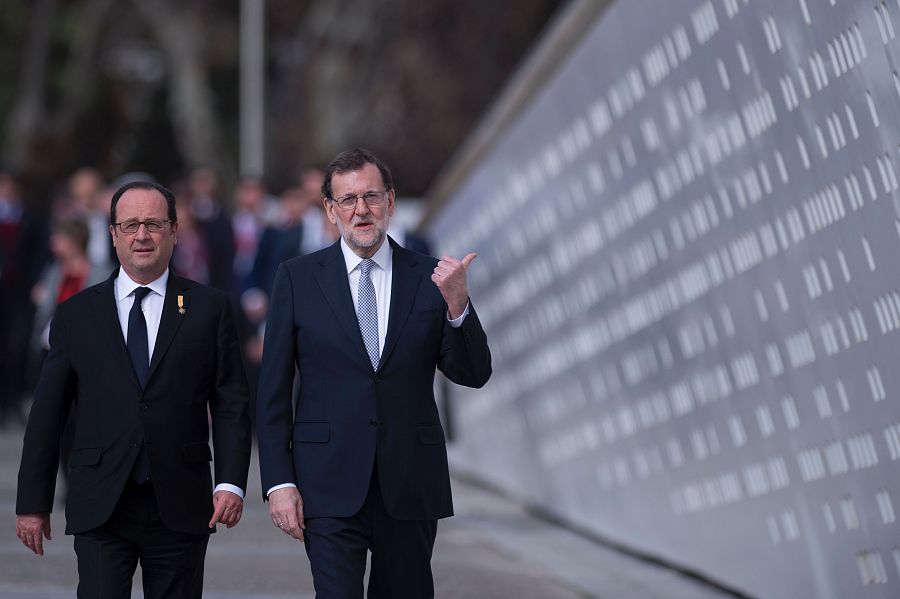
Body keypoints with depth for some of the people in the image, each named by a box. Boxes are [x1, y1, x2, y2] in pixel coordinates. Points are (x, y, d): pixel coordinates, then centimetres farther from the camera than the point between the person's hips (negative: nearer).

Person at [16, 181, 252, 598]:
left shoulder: (208, 309, 7)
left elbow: (231, 404, 3)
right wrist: (33, 502, 4)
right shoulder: (75, 315, 8)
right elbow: (46, 414, 7)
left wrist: (231, 483, -9)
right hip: (100, 508, 0)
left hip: (181, 507, 0)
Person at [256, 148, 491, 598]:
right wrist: (278, 482, -6)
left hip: (410, 486, 2)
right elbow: (273, 390, 2)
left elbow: (474, 374, 0)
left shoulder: (430, 278, 5)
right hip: (330, 485, -2)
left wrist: (456, 306, -17)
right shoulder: (297, 278, 1)